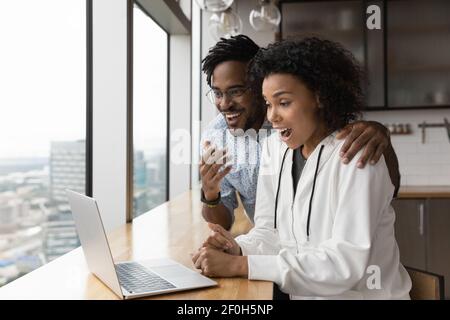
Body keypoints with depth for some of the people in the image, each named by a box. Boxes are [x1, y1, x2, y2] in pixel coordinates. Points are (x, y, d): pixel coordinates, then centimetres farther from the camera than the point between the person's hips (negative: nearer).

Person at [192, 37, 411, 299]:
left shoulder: (355, 155, -17)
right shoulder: (274, 148, 1)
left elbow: (346, 262, -25)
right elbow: (270, 232, 3)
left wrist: (239, 265, -28)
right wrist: (238, 248, -18)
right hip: (303, 294, 5)